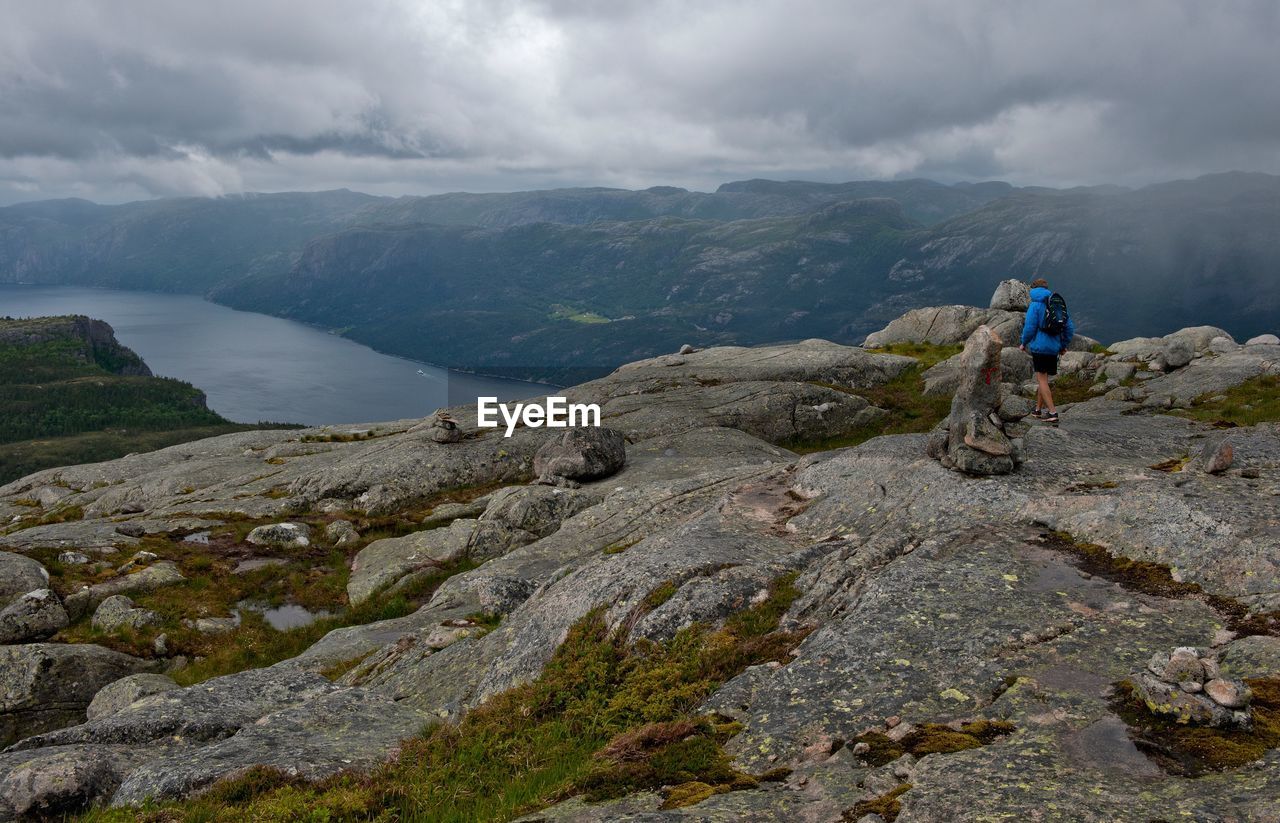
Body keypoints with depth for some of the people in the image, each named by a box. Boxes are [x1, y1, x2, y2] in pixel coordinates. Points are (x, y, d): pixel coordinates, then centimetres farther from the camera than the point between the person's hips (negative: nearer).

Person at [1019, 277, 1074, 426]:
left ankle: (1052, 413, -12)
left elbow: (1030, 327, -12)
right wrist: (1064, 345, 21)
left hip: (1039, 346, -6)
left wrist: (1024, 343, 4)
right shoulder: (1058, 305, 11)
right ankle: (1039, 409, 27)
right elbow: (1070, 327, 11)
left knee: (1042, 379, -5)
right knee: (1043, 378, 18)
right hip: (1054, 348, 6)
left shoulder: (1035, 305, -8)